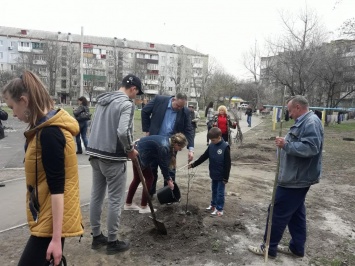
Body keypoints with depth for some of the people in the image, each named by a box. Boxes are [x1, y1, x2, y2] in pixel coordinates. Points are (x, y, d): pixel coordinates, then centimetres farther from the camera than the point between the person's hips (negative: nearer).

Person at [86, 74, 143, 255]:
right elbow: (123, 132, -26)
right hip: (113, 158, -8)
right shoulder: (127, 103, -13)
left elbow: (97, 126, 15)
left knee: (96, 196, 15)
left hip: (95, 153, 8)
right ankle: (112, 242, 17)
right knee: (115, 200, 4)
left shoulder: (102, 100, 12)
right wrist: (130, 149, -8)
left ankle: (96, 236, 29)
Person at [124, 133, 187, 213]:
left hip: (137, 152, 10)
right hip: (139, 154, -10)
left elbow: (164, 163, 10)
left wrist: (168, 177, 13)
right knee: (149, 178, 0)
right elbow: (163, 164, -15)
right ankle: (143, 207, 10)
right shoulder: (164, 146, -25)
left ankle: (128, 204, 28)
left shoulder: (168, 142, 3)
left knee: (137, 178, 17)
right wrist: (168, 180, -3)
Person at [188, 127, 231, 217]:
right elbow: (204, 157, 7)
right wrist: (194, 164, 0)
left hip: (221, 176, -6)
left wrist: (226, 177, -16)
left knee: (220, 192, 5)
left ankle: (219, 209, 17)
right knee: (214, 190, 20)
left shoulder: (225, 147, -19)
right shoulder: (211, 145, -1)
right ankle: (213, 204, 36)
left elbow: (227, 164, -17)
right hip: (214, 174, 6)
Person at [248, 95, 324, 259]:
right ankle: (297, 248, 30)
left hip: (295, 179, -11)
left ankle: (269, 248, 14)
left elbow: (311, 147, -30)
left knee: (278, 213, 0)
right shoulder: (304, 122, 14)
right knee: (296, 213, 17)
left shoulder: (311, 122, -19)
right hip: (297, 177, 11)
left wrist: (286, 145, -28)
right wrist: (286, 143, 11)